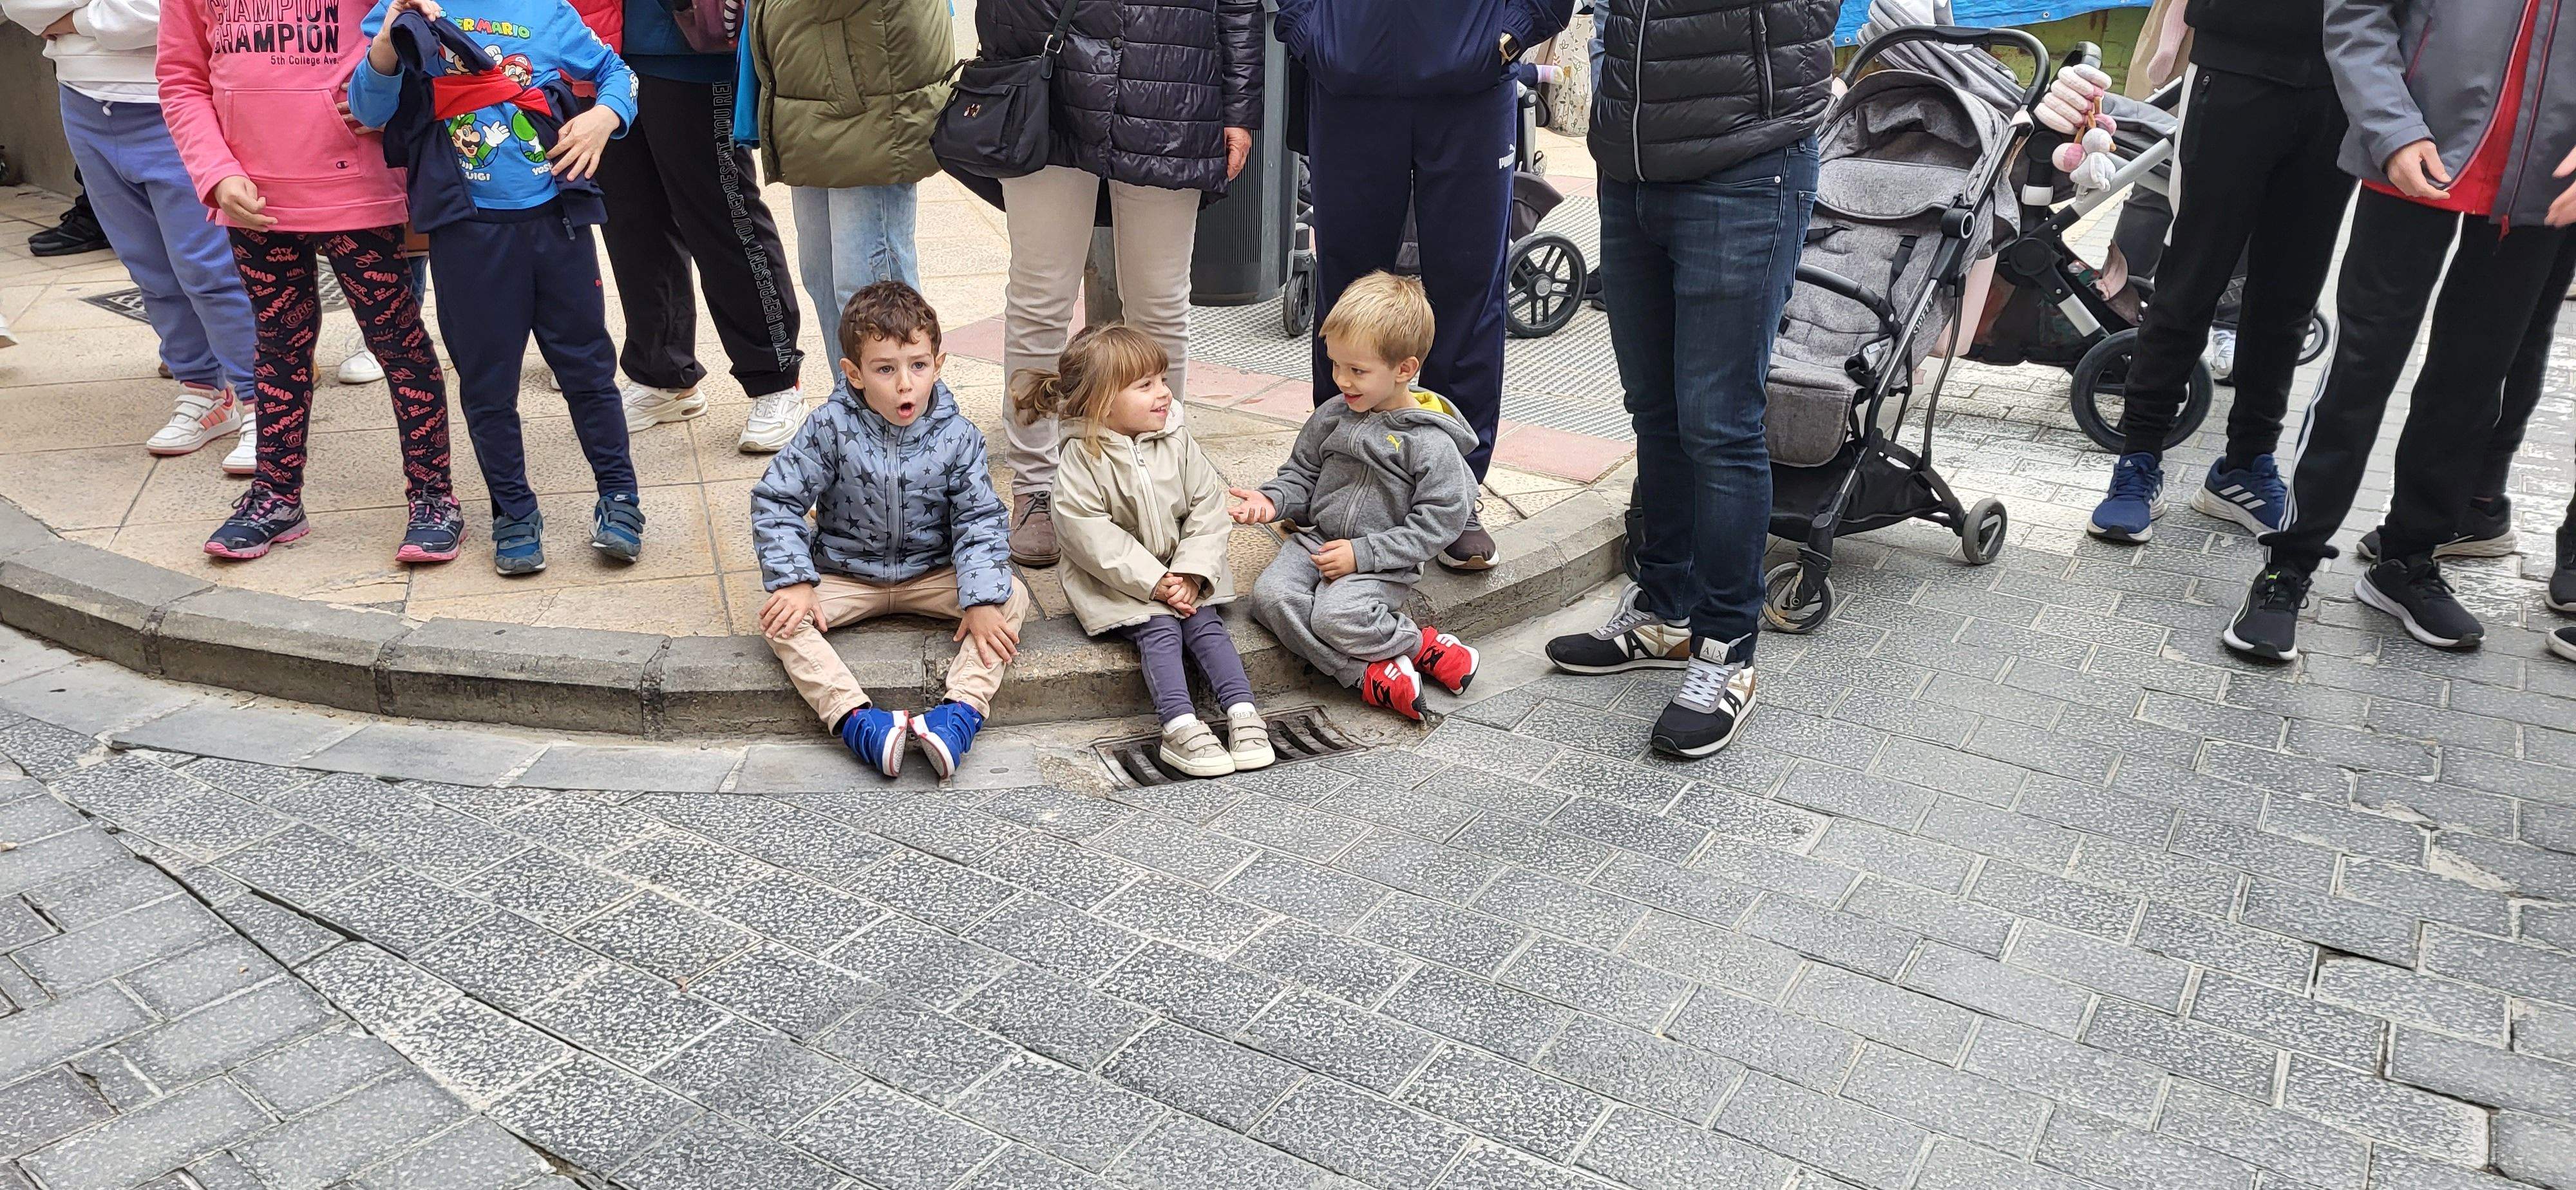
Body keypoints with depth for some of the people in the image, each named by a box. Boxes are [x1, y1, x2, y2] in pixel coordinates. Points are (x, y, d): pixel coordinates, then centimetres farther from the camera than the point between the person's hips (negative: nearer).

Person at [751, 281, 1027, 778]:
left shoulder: (957, 436, -11)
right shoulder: (831, 428, -14)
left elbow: (980, 521, -10)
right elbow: (775, 501, -10)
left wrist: (982, 599, -24)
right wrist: (794, 581, -20)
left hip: (933, 574, 0)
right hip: (846, 576, 0)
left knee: (1011, 598, -23)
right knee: (781, 616, -26)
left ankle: (963, 710, -37)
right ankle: (854, 716, -39)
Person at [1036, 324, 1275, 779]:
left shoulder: (1177, 443, -1)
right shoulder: (1082, 460, -13)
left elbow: (1209, 506, -2)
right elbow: (1089, 535, -18)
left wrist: (1192, 573, -15)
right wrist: (1154, 582, -22)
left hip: (1182, 574, 4)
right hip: (1118, 581, -4)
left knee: (1205, 623, -17)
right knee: (1160, 630, -23)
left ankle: (1243, 713, -22)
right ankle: (1181, 730, -34)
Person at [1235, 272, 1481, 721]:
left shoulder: (1431, 443, -11)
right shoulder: (1332, 418, 5)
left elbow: (1436, 523, -12)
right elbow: (1302, 473, 17)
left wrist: (1363, 553, -17)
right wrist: (1272, 501, -5)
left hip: (1382, 564, -6)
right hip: (1316, 540, 6)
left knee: (1336, 617, -32)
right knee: (1270, 596, -22)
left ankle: (1417, 644, -4)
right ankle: (1372, 673, -19)